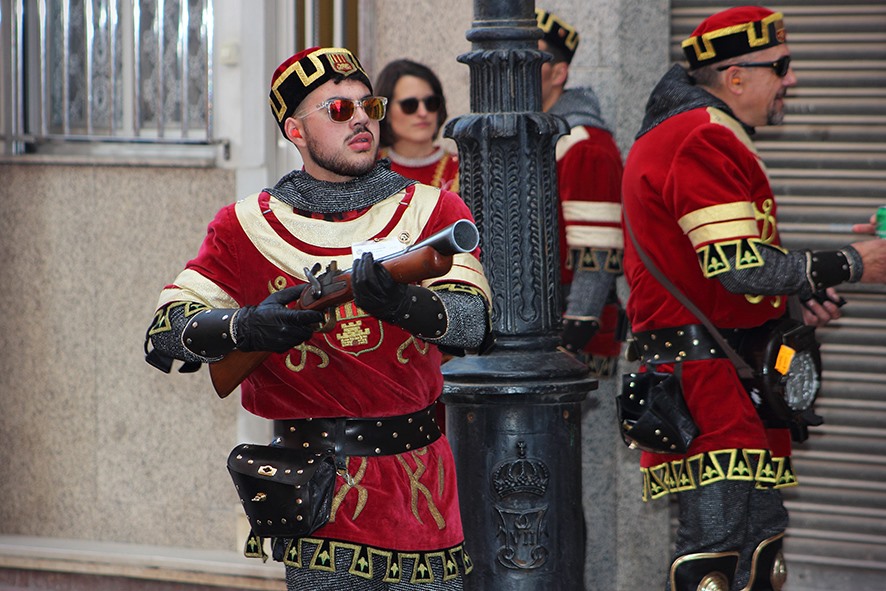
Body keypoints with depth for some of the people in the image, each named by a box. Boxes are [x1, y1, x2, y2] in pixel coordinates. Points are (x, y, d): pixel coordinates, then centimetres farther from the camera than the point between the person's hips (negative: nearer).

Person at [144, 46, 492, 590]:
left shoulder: (433, 211, 4)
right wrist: (244, 326, -22)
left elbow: (475, 319, -12)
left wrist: (401, 302, -34)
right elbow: (165, 332, -2)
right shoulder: (248, 227, 4)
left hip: (422, 488, 2)